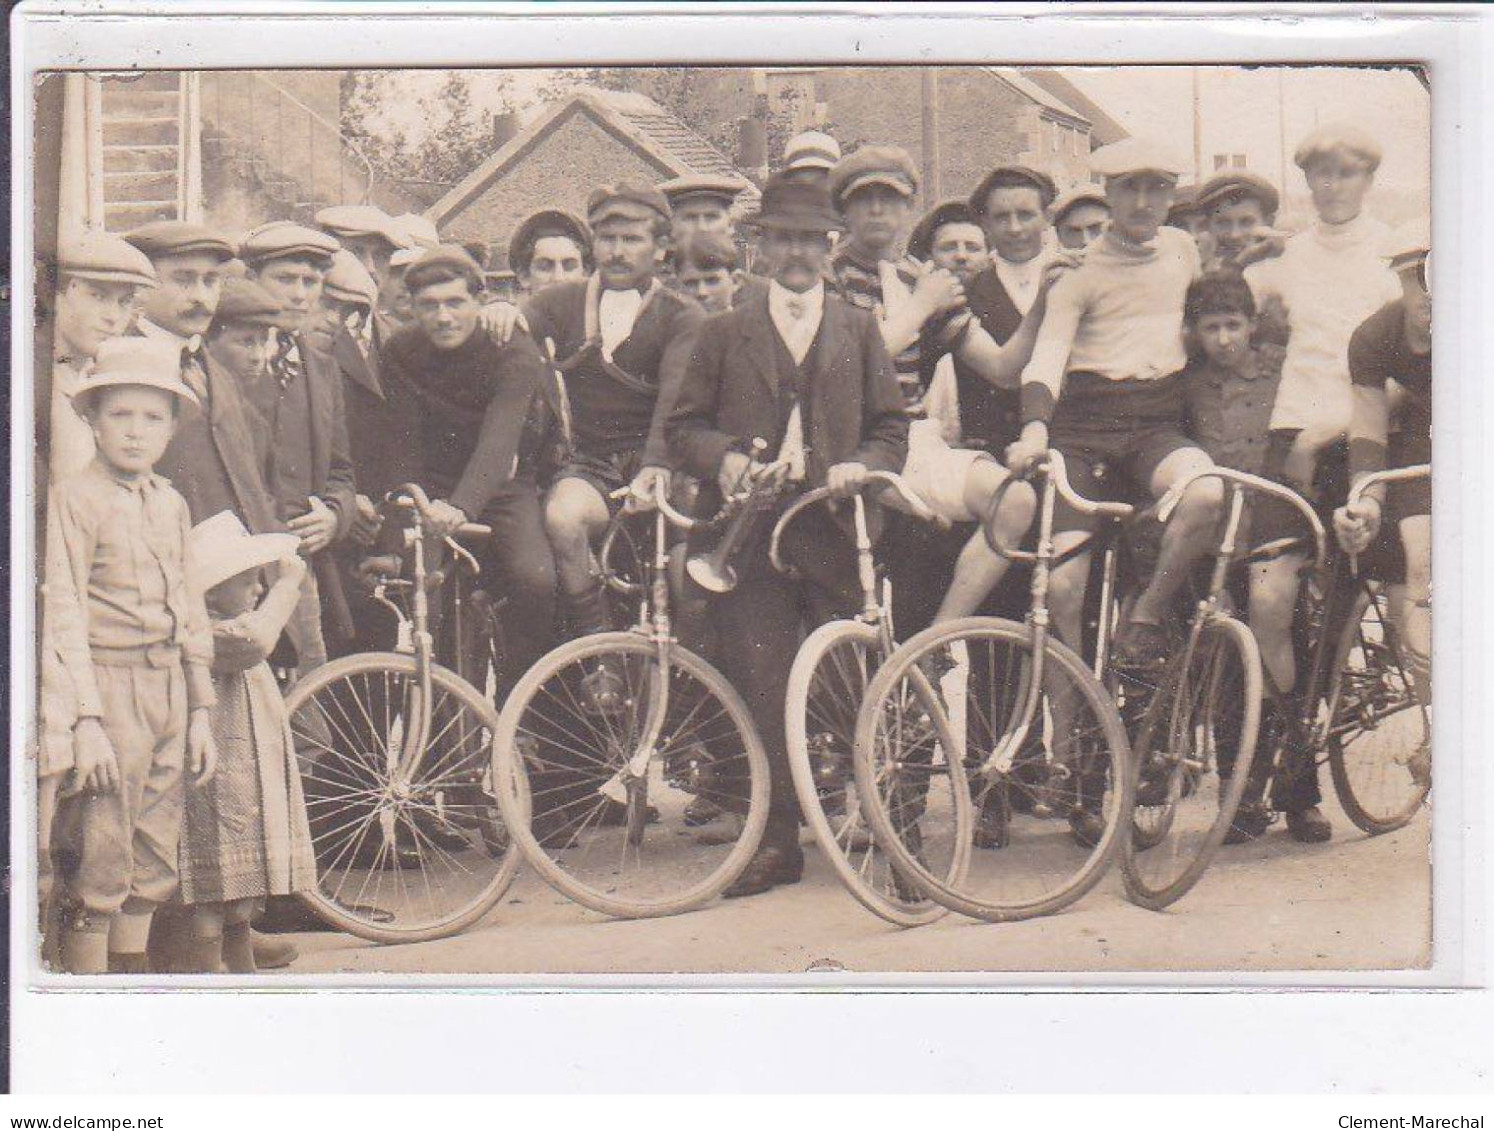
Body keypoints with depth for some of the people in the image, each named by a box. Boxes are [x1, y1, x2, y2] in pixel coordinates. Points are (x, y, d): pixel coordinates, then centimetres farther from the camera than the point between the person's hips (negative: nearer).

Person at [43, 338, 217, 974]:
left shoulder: (172, 504, 13)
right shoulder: (74, 499, -7)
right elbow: (63, 612, -12)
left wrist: (200, 709, 14)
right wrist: (85, 719, -17)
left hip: (169, 688, 7)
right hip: (109, 685, -6)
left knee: (156, 861, 11)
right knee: (99, 865, -4)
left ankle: (131, 970, 22)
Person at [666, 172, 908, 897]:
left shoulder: (859, 330, 17)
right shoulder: (725, 334, 16)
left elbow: (892, 427, 12)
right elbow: (683, 424, 11)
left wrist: (862, 466, -8)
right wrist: (723, 457, -10)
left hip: (836, 525, 0)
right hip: (752, 530, 0)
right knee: (763, 684, -2)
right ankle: (779, 837, 3)